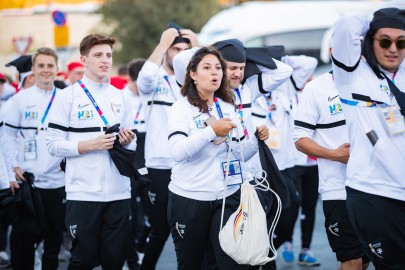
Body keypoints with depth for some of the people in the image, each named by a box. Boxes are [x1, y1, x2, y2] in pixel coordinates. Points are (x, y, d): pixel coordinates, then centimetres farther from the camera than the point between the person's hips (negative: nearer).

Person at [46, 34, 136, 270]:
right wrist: (91, 145, -16)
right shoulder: (68, 96, -1)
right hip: (83, 194, -4)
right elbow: (54, 144, -6)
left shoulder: (121, 97, 13)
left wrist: (128, 141, -4)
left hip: (119, 193, 4)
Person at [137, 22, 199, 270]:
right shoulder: (154, 81, -1)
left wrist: (197, 44, -6)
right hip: (161, 167, -4)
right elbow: (146, 74, -25)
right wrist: (164, 42, -15)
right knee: (160, 230, 2)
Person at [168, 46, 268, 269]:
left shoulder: (228, 107, 11)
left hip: (227, 197, 3)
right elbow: (178, 151, -20)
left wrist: (256, 139, -4)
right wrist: (212, 131, -26)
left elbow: (239, 154, 14)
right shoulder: (182, 107, -4)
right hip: (189, 198, -3)